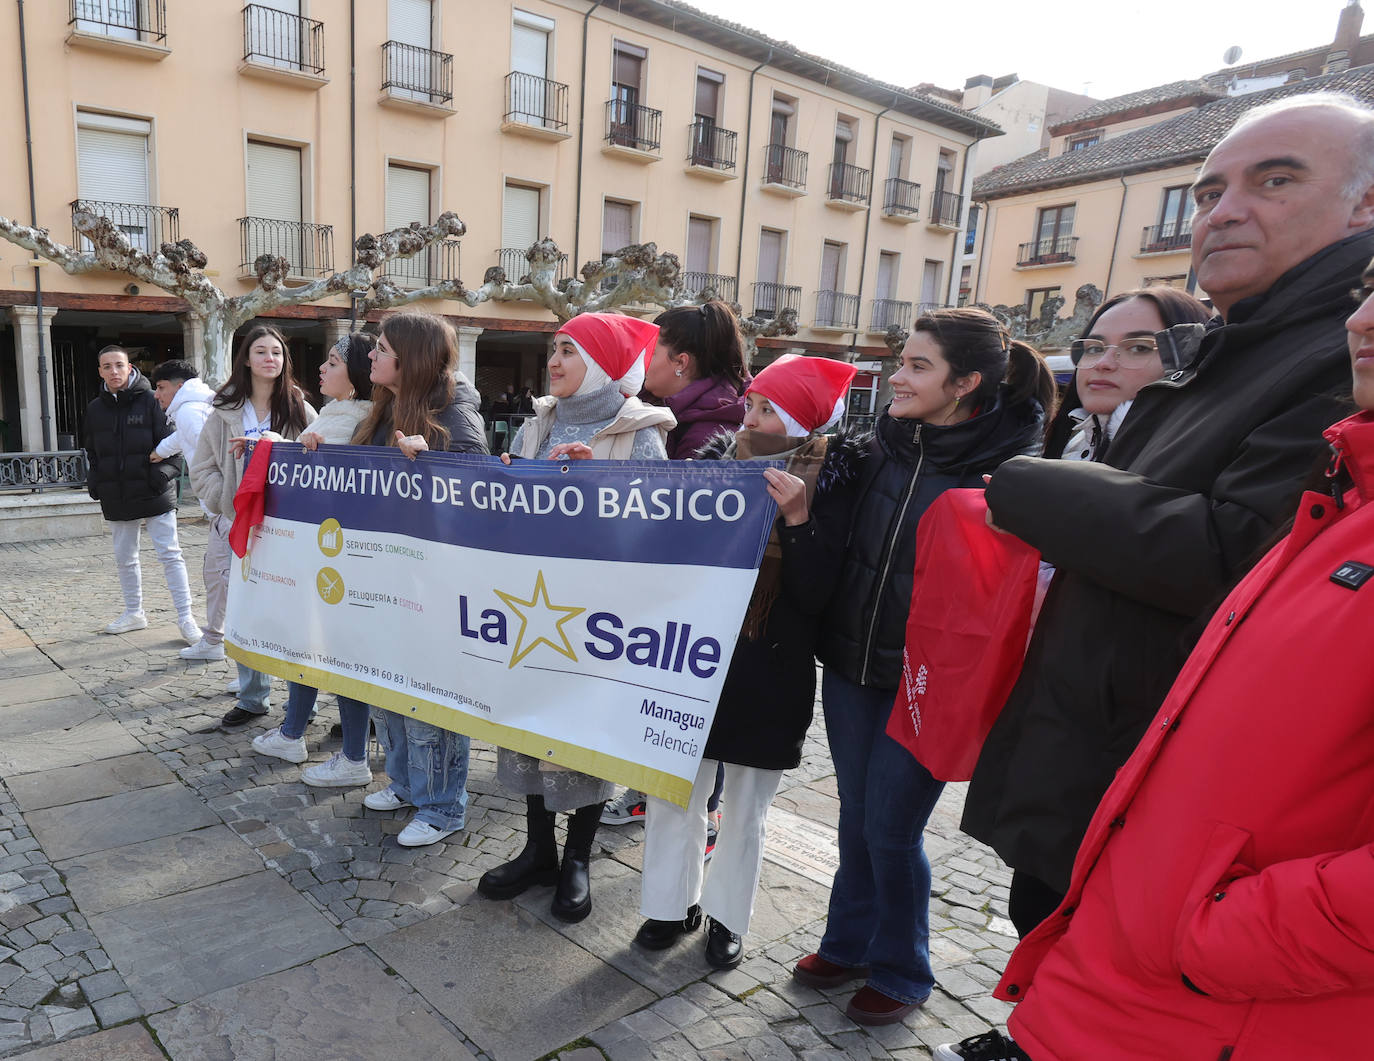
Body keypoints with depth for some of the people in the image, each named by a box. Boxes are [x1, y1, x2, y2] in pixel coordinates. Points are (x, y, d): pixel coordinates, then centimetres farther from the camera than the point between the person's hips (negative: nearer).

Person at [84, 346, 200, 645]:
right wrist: (93, 481, 7)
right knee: (124, 558, 15)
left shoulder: (150, 401, -4)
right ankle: (134, 612, 30)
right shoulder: (95, 408, 10)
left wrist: (163, 473, -16)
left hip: (154, 494, -5)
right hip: (116, 497, 6)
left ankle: (185, 617, -3)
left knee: (170, 554, -6)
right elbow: (91, 452, 20)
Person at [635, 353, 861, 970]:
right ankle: (675, 903, 33)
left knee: (745, 808, 13)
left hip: (769, 677, -3)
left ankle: (728, 917, 34)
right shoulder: (719, 463, 4)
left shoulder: (830, 487, -6)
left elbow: (817, 595, -14)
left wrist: (796, 519, -26)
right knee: (672, 792, 10)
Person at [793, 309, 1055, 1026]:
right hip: (850, 666, 5)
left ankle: (899, 972, 30)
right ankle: (848, 944, 39)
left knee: (891, 828, 5)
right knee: (856, 816, 17)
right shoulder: (885, 447, 3)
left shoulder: (1009, 466, -12)